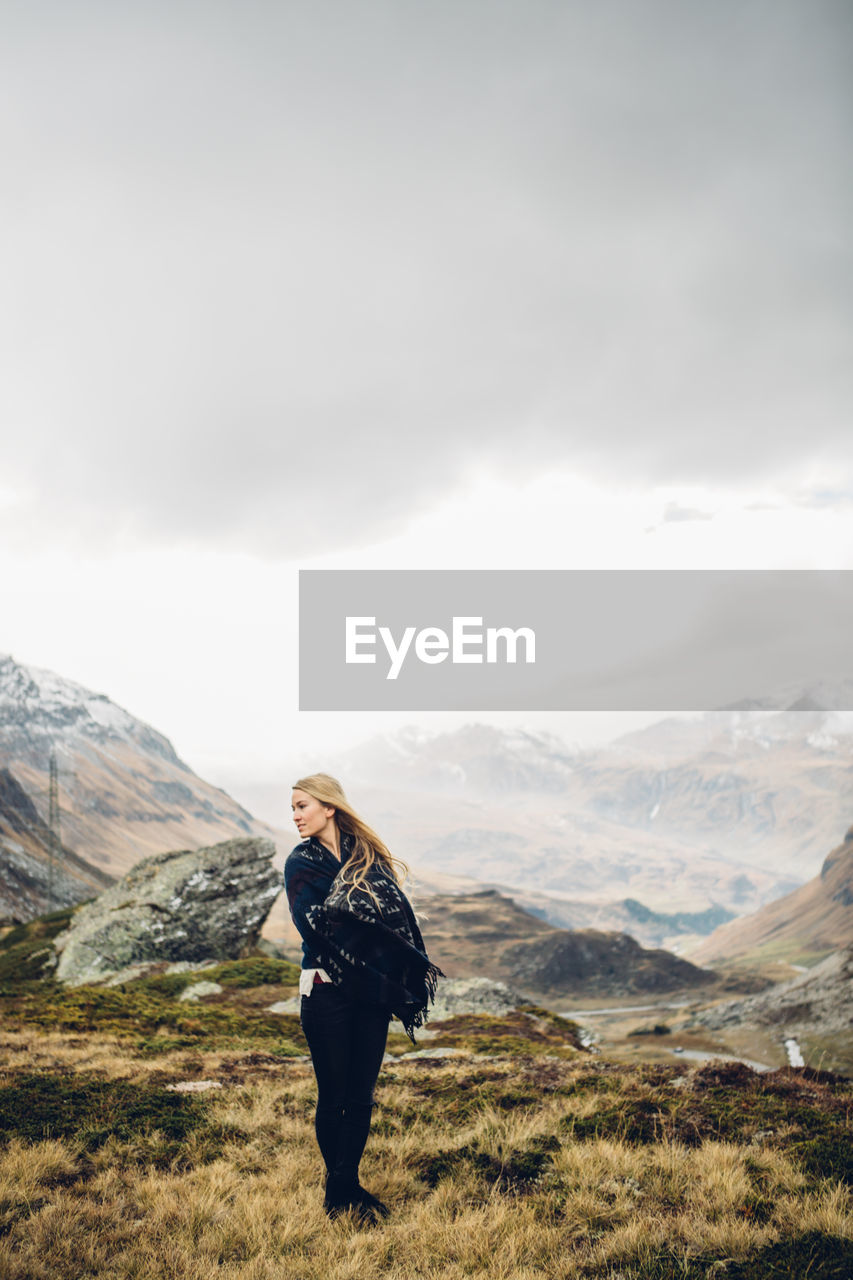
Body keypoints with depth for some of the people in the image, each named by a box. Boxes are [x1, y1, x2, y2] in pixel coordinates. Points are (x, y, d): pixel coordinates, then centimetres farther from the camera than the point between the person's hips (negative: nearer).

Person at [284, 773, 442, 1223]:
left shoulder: (368, 857, 7)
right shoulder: (301, 863, 0)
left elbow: (396, 912, -1)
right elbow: (309, 922, -14)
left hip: (371, 992, 3)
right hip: (327, 993, -3)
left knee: (361, 1096, 8)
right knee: (334, 1096, 5)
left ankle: (347, 1184, 22)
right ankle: (336, 1187, 22)